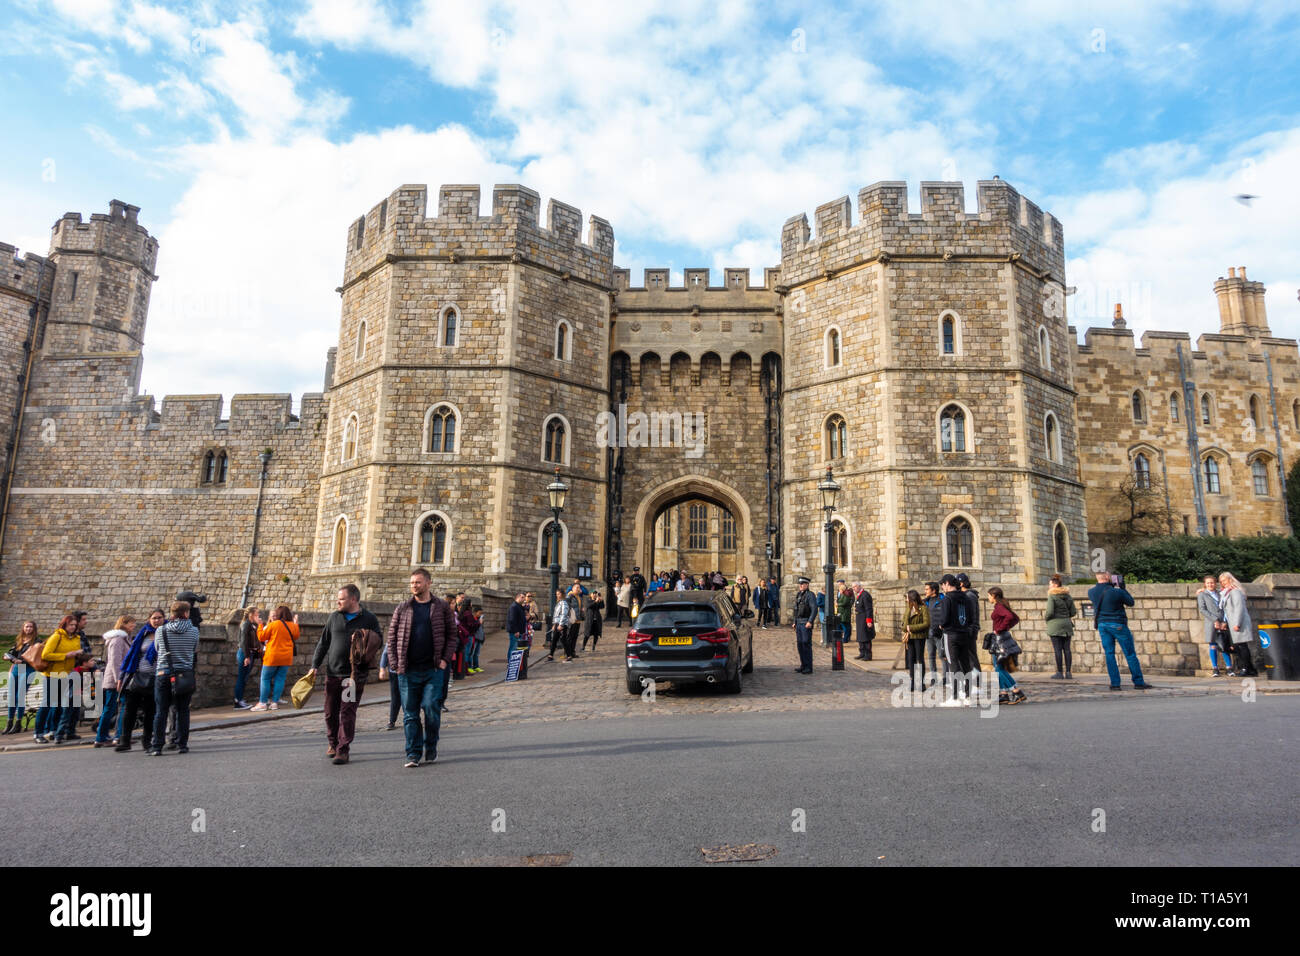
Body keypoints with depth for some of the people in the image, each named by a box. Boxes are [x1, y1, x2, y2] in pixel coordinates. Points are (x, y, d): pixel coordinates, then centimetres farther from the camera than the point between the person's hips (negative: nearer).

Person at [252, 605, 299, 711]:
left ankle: (263, 703, 5)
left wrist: (260, 626, 11)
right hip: (286, 658, 4)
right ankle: (275, 702, 7)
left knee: (265, 679, 5)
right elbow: (296, 637, 20)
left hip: (273, 656, -4)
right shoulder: (292, 626, 2)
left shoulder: (273, 625, -10)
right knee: (280, 679, 7)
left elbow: (261, 637, -2)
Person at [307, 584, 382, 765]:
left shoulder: (369, 619, 0)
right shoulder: (334, 617, 9)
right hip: (332, 672, 4)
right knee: (330, 711, 12)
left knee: (348, 712, -4)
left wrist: (366, 644, -16)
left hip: (355, 674, -4)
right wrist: (315, 665, 8)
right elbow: (323, 642, 13)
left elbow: (378, 642, 4)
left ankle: (343, 750, 3)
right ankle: (332, 743, 32)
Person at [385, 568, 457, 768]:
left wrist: (445, 659, -6)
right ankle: (413, 753, 14)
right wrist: (394, 663, -1)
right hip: (408, 670, 2)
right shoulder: (402, 608, 7)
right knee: (410, 714, 5)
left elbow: (451, 635, 5)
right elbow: (391, 637, 8)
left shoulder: (442, 607, 4)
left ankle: (431, 747, 19)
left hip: (434, 669, -2)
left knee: (432, 710, -3)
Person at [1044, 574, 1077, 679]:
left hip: (1055, 624, -6)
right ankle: (1068, 672, 7)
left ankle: (1059, 673, -3)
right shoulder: (1068, 596, 9)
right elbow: (1073, 612, 9)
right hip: (1067, 624, 6)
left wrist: (1045, 616, 4)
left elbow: (1050, 612, -16)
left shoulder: (1052, 596, -10)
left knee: (1058, 649, -4)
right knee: (1066, 648, 6)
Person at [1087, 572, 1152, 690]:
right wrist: (1122, 588, 4)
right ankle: (1138, 682, 14)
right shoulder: (1117, 592, -16)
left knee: (1109, 654, 7)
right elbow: (1131, 602, 0)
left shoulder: (1091, 592, -4)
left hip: (1102, 624, 4)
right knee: (1130, 654, 7)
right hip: (1118, 625, -4)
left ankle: (1115, 683, 6)